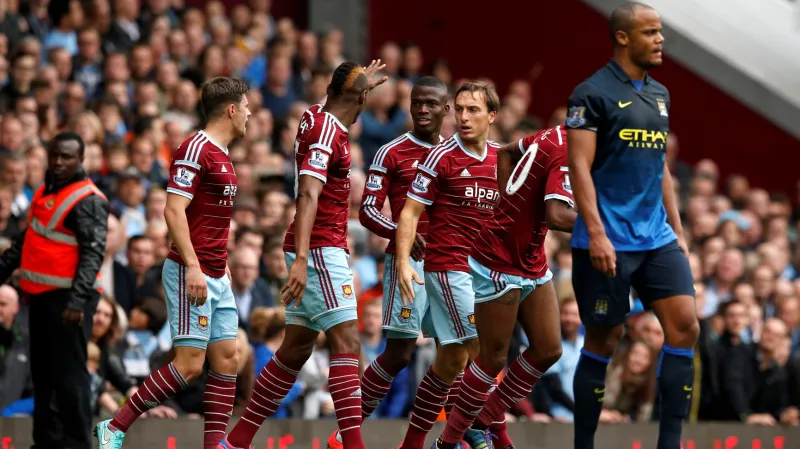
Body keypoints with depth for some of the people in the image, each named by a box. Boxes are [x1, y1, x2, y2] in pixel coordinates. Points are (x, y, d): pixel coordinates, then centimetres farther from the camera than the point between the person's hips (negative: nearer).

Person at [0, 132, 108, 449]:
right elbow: (26, 241, 25)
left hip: (68, 298, -9)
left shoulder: (88, 201, -11)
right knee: (43, 373, 13)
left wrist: (77, 300, -28)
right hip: (41, 294, 9)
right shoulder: (45, 192, 15)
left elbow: (93, 254, -19)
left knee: (69, 373, -9)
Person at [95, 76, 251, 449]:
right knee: (189, 363, -12)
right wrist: (192, 266, -26)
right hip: (191, 274, -10)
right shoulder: (196, 149, -13)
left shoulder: (221, 155, 16)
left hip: (216, 277, 10)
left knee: (226, 359, 4)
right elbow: (174, 211, -20)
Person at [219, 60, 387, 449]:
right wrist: (300, 260, -31)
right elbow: (308, 195, -24)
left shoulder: (317, 117, 12)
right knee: (347, 343, -14)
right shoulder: (327, 131, -14)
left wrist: (362, 83, 54)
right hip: (321, 249, -9)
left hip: (313, 253, 9)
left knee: (295, 350, 12)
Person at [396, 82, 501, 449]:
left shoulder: (501, 157, 9)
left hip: (484, 268, 6)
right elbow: (410, 212, -6)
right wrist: (403, 262, -17)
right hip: (448, 266, -6)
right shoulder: (441, 157, -7)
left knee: (451, 359, 7)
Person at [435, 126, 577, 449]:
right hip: (498, 265, -9)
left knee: (548, 350, 8)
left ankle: (488, 421, 22)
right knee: (494, 359, 0)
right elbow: (557, 216, -37)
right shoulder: (567, 155, -25)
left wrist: (510, 202, 19)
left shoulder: (554, 136, 3)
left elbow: (505, 152, 20)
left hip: (531, 263, 9)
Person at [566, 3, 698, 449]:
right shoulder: (593, 93, -8)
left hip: (657, 237, 7)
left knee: (685, 326, -4)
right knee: (605, 339, -1)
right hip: (610, 241, -7)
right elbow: (580, 166, -13)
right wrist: (596, 234, -20)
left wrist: (677, 228, 17)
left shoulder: (659, 94, 14)